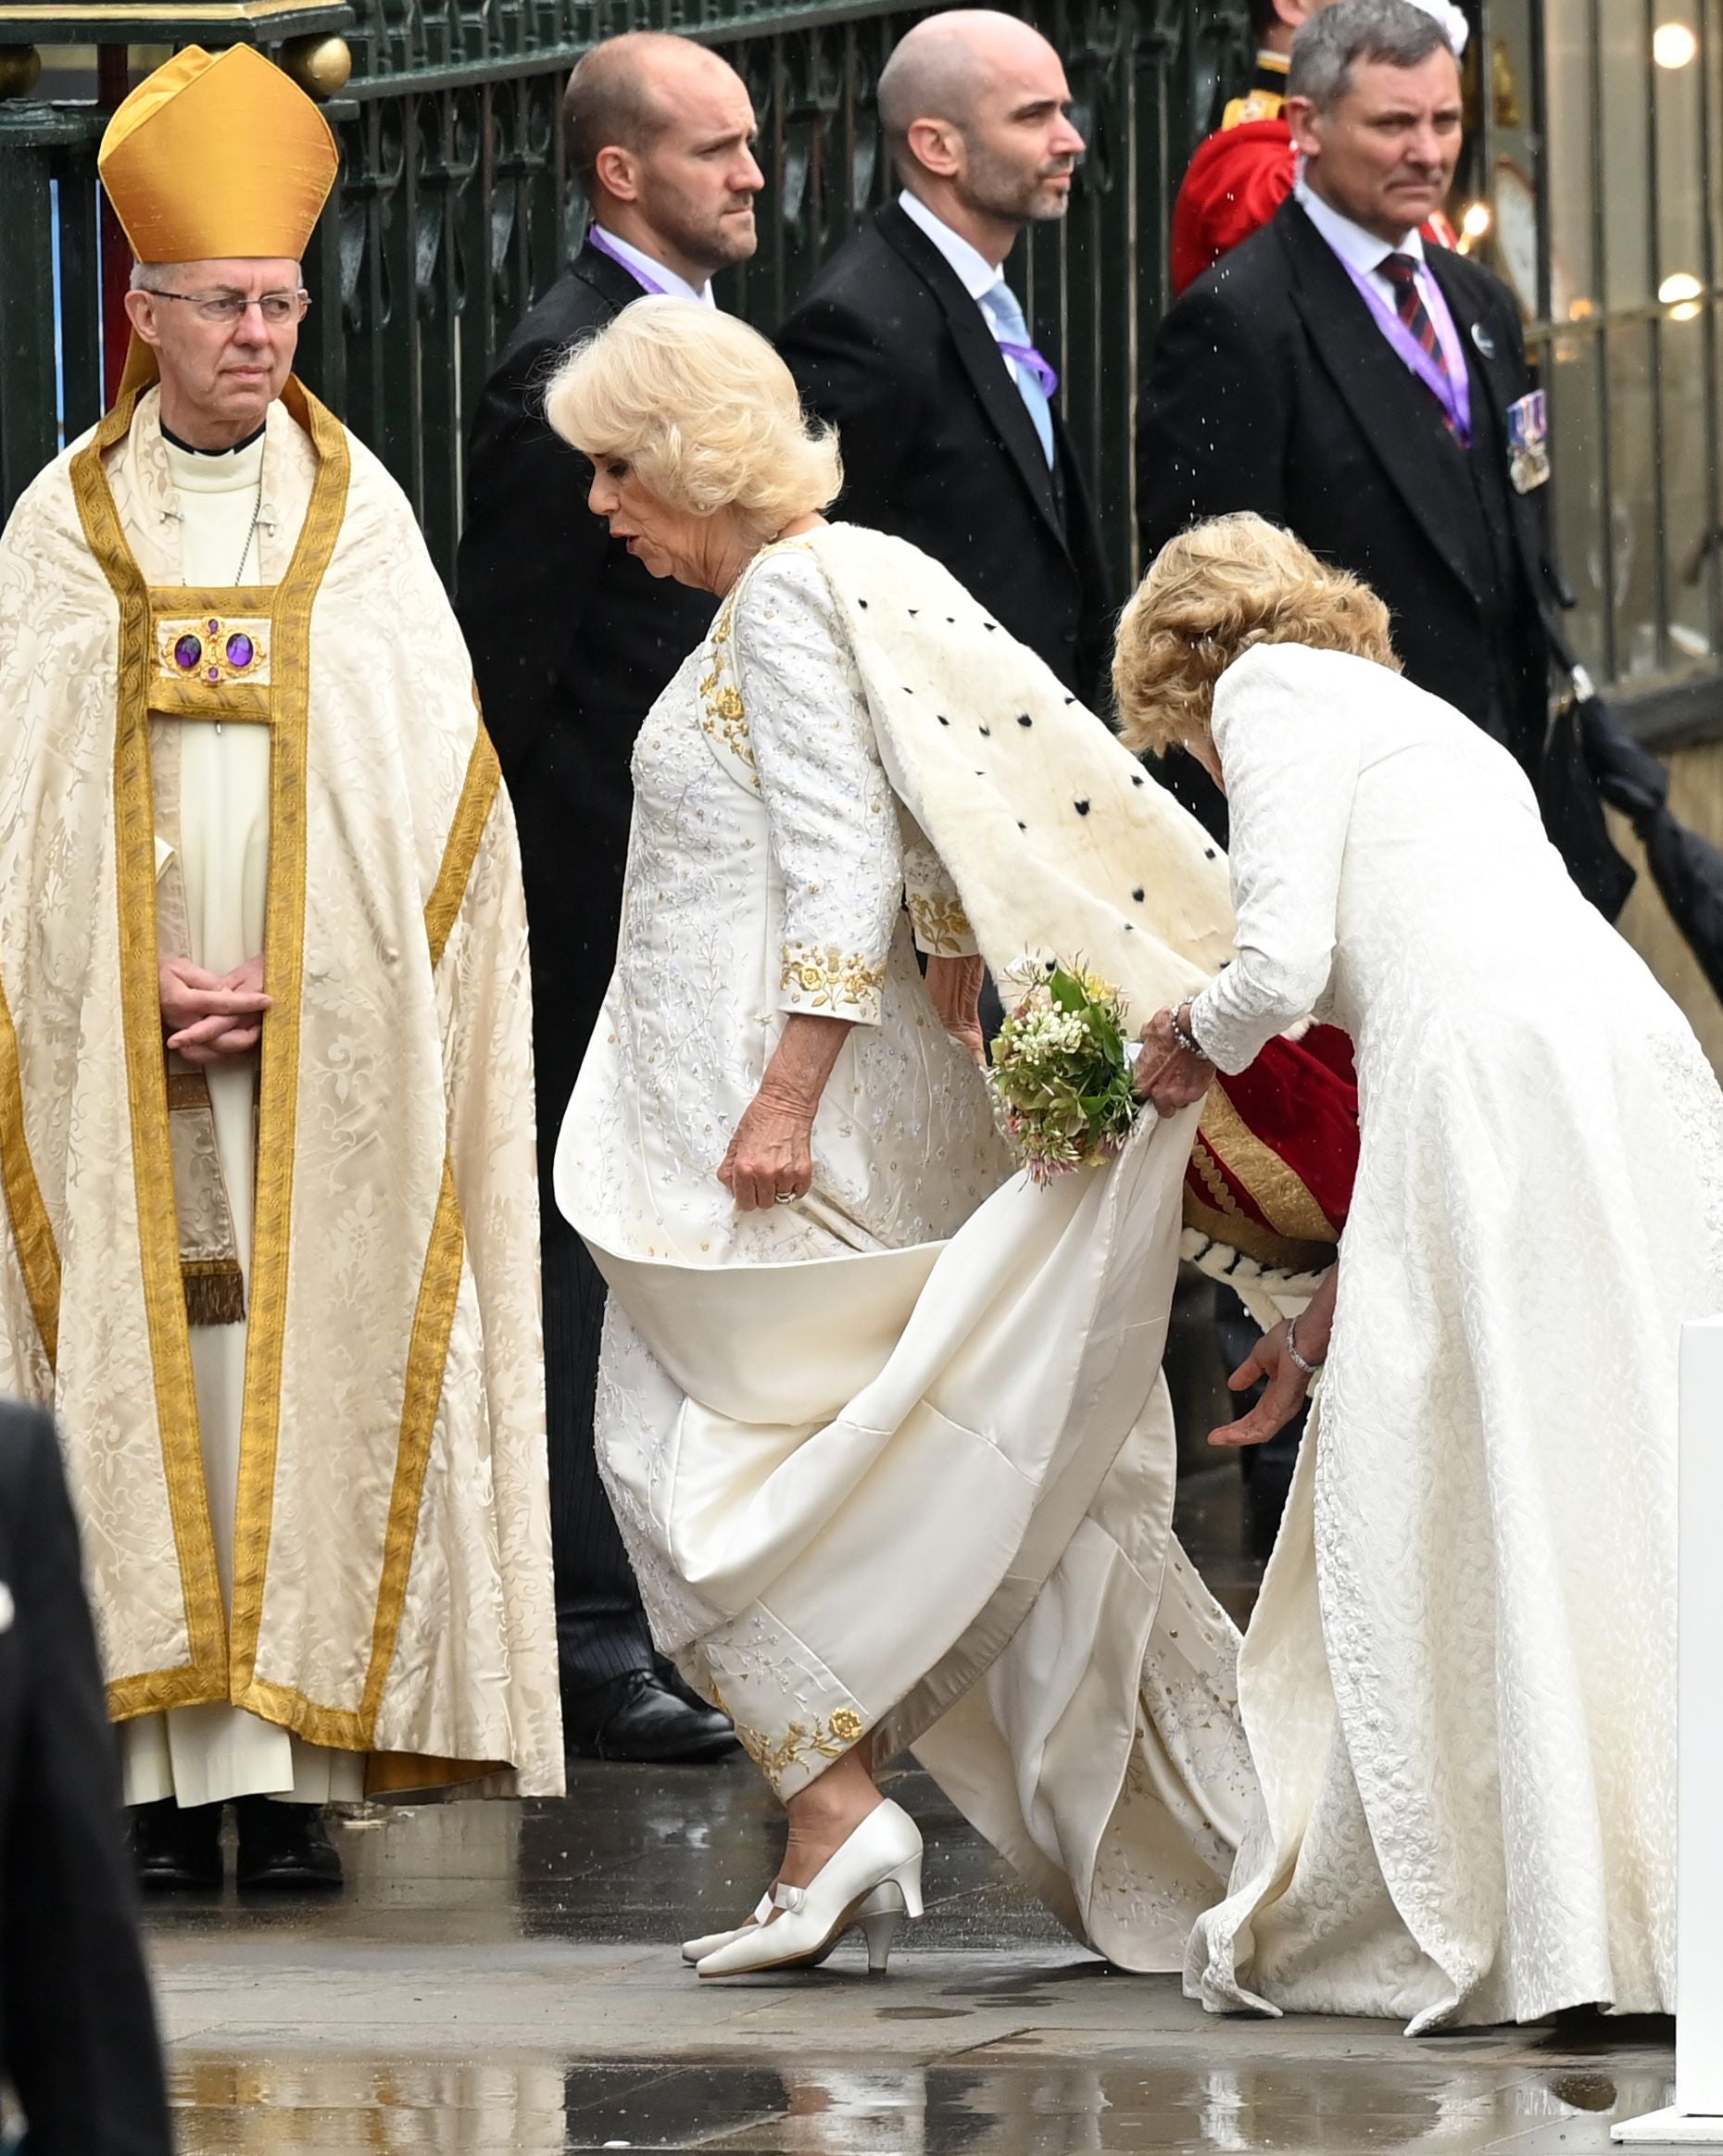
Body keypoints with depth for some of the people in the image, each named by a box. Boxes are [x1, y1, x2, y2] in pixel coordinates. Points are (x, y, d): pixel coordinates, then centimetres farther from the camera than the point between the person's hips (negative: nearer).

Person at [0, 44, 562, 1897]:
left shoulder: (361, 523, 8)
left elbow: (421, 789, 2)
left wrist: (295, 981, -9)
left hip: (326, 1054, 0)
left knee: (310, 1377, -4)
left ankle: (294, 1773, -3)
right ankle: (166, 1775, -4)